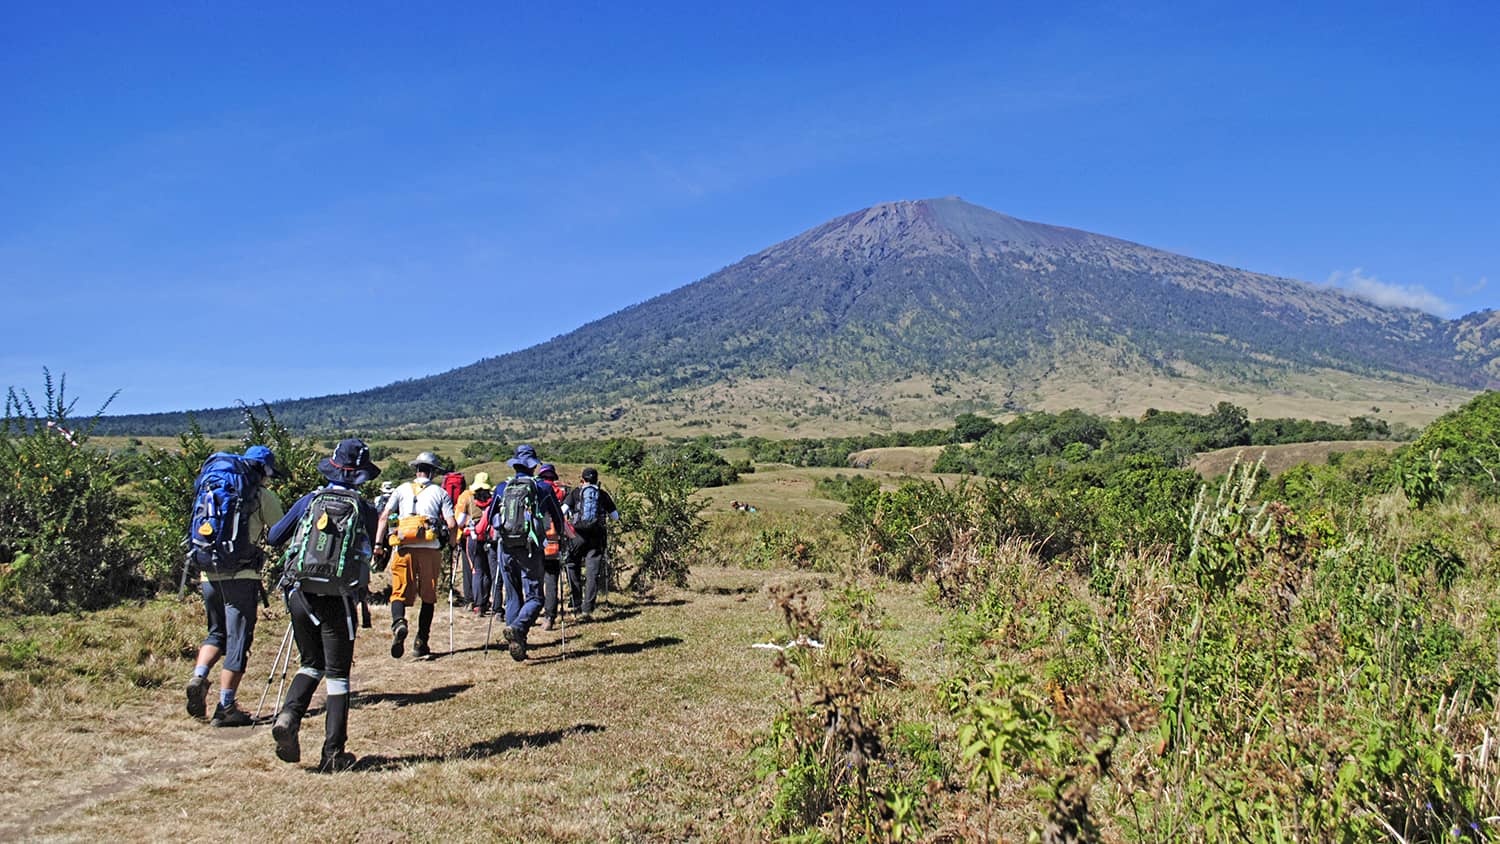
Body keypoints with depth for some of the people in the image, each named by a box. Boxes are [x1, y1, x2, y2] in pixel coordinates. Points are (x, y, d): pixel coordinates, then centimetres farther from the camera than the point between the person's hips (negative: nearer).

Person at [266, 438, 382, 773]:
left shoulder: (309, 501, 5)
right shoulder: (365, 509, -2)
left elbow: (275, 537, 13)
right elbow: (372, 553, 7)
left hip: (299, 593, 3)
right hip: (336, 598, -3)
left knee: (312, 663, 21)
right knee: (337, 672, 6)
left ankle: (288, 716, -4)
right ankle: (333, 753, 6)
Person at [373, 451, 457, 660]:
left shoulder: (402, 489, 13)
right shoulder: (440, 493, 9)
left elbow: (384, 516, 4)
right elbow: (452, 525, 0)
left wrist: (378, 544, 3)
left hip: (404, 548, 0)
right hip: (431, 548, 0)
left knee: (399, 592, 3)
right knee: (428, 597, 11)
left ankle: (398, 622, -26)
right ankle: (421, 642, 9)